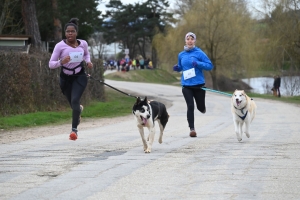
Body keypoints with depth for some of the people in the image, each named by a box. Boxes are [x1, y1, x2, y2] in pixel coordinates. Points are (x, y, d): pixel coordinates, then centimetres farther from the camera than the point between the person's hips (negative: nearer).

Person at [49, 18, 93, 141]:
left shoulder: (83, 43, -3)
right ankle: (79, 109, 52)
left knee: (75, 100, -22)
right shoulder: (60, 46, -13)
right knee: (73, 104, 12)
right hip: (65, 78, 0)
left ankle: (74, 129, -15)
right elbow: (51, 64, -13)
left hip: (79, 76, 0)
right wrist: (61, 62, -33)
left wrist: (88, 61, -1)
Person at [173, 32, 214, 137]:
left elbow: (210, 66, -6)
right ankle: (192, 129, -1)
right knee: (190, 107, -10)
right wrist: (177, 68, 0)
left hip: (199, 84, -2)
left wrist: (198, 64, -20)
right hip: (186, 85, 2)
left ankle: (201, 108, 47)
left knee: (201, 107, 9)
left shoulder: (199, 53, -5)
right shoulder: (181, 55, 7)